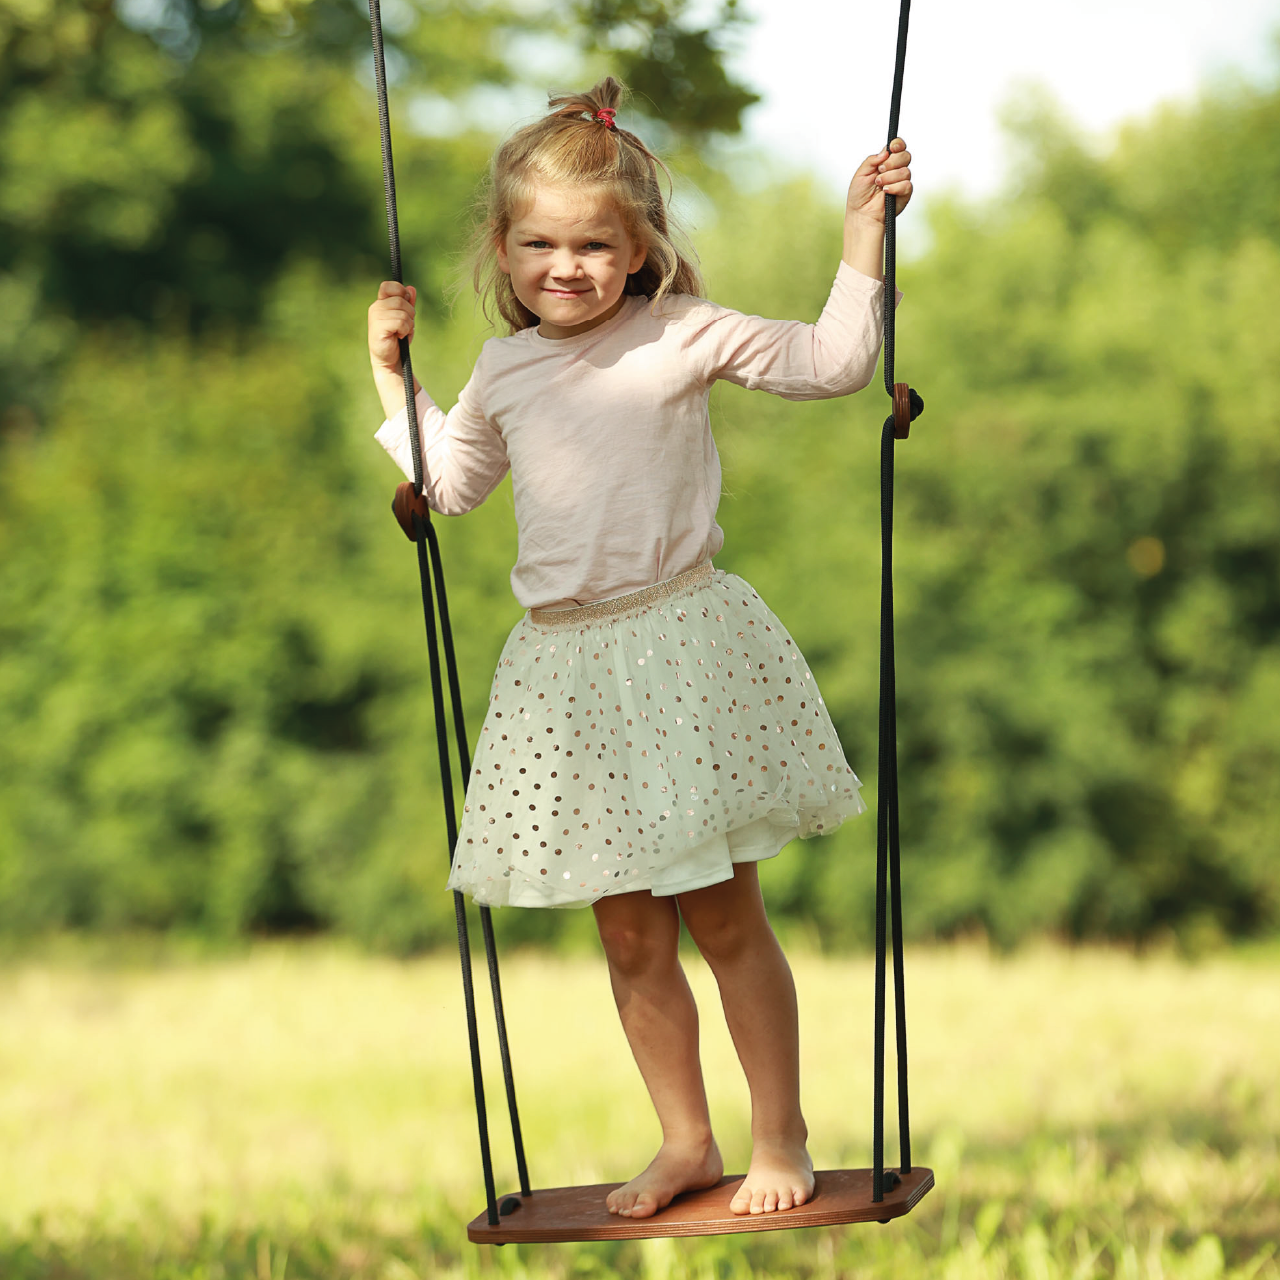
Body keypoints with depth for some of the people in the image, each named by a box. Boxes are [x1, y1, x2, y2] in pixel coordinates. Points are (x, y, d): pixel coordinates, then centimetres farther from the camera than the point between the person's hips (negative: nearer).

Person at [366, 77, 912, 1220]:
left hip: (682, 646, -4)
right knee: (629, 932, 9)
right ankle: (685, 1140, 22)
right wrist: (391, 371, 22)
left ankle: (781, 1138, 14)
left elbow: (830, 365, -2)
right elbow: (449, 483, 27)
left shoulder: (684, 337, -3)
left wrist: (862, 236, -9)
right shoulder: (503, 373, 10)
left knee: (723, 912, 2)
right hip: (566, 663, 4)